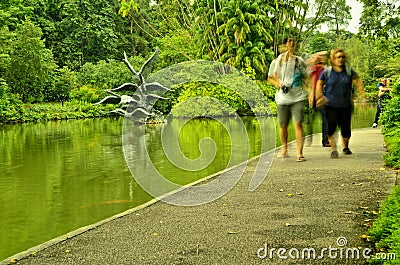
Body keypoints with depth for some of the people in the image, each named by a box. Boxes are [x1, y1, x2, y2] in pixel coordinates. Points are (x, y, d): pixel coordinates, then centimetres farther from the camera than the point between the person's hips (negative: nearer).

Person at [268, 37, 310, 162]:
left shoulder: (299, 61, 9)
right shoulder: (277, 62, 5)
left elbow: (305, 77, 19)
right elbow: (270, 78, 12)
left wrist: (307, 86, 1)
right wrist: (278, 84, -7)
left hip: (298, 97, 0)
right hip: (283, 98, 1)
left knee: (298, 124, -12)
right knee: (283, 125, 8)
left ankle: (299, 153, -11)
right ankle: (284, 149, 31)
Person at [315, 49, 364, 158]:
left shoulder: (349, 71, 2)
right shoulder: (327, 71, -2)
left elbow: (357, 80, 17)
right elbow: (319, 84, 7)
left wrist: (361, 92, 6)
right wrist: (320, 98, -1)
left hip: (346, 105, 2)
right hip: (330, 105, -2)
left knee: (346, 127, 7)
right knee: (331, 127, -10)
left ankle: (345, 147, 31)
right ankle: (333, 149, -2)